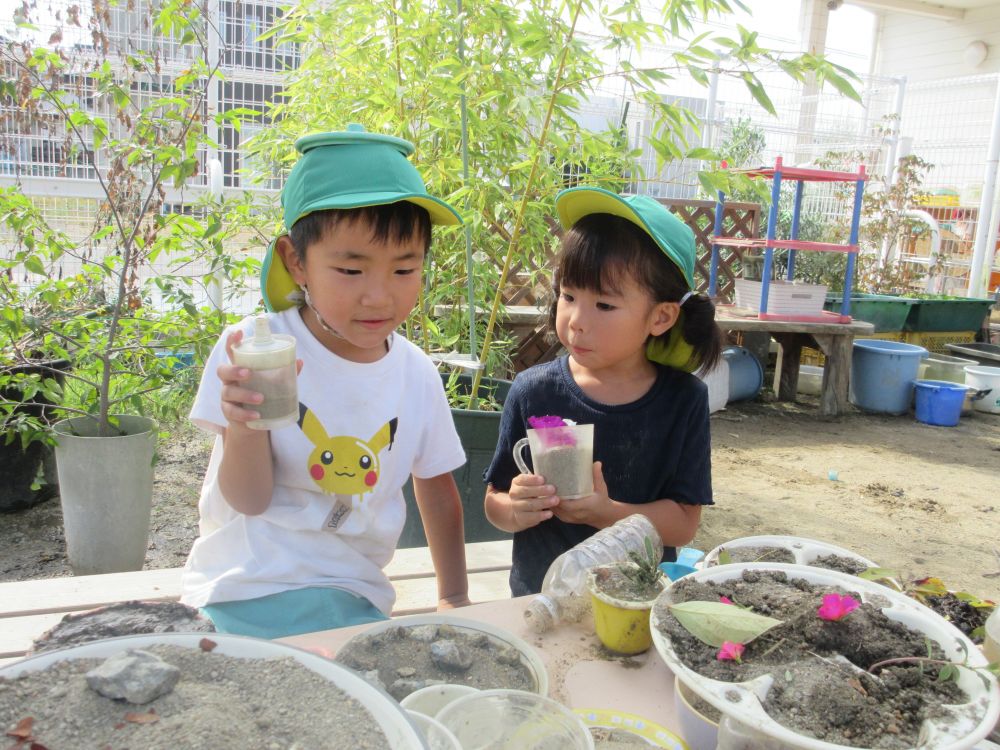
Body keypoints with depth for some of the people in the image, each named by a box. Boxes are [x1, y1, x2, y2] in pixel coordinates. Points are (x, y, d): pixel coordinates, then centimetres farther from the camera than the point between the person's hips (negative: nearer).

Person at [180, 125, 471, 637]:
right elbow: (249, 499, -11)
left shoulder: (418, 374, -2)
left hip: (354, 595, 4)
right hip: (247, 590, -3)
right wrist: (246, 426, -32)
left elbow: (437, 488, 13)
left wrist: (454, 599, 13)